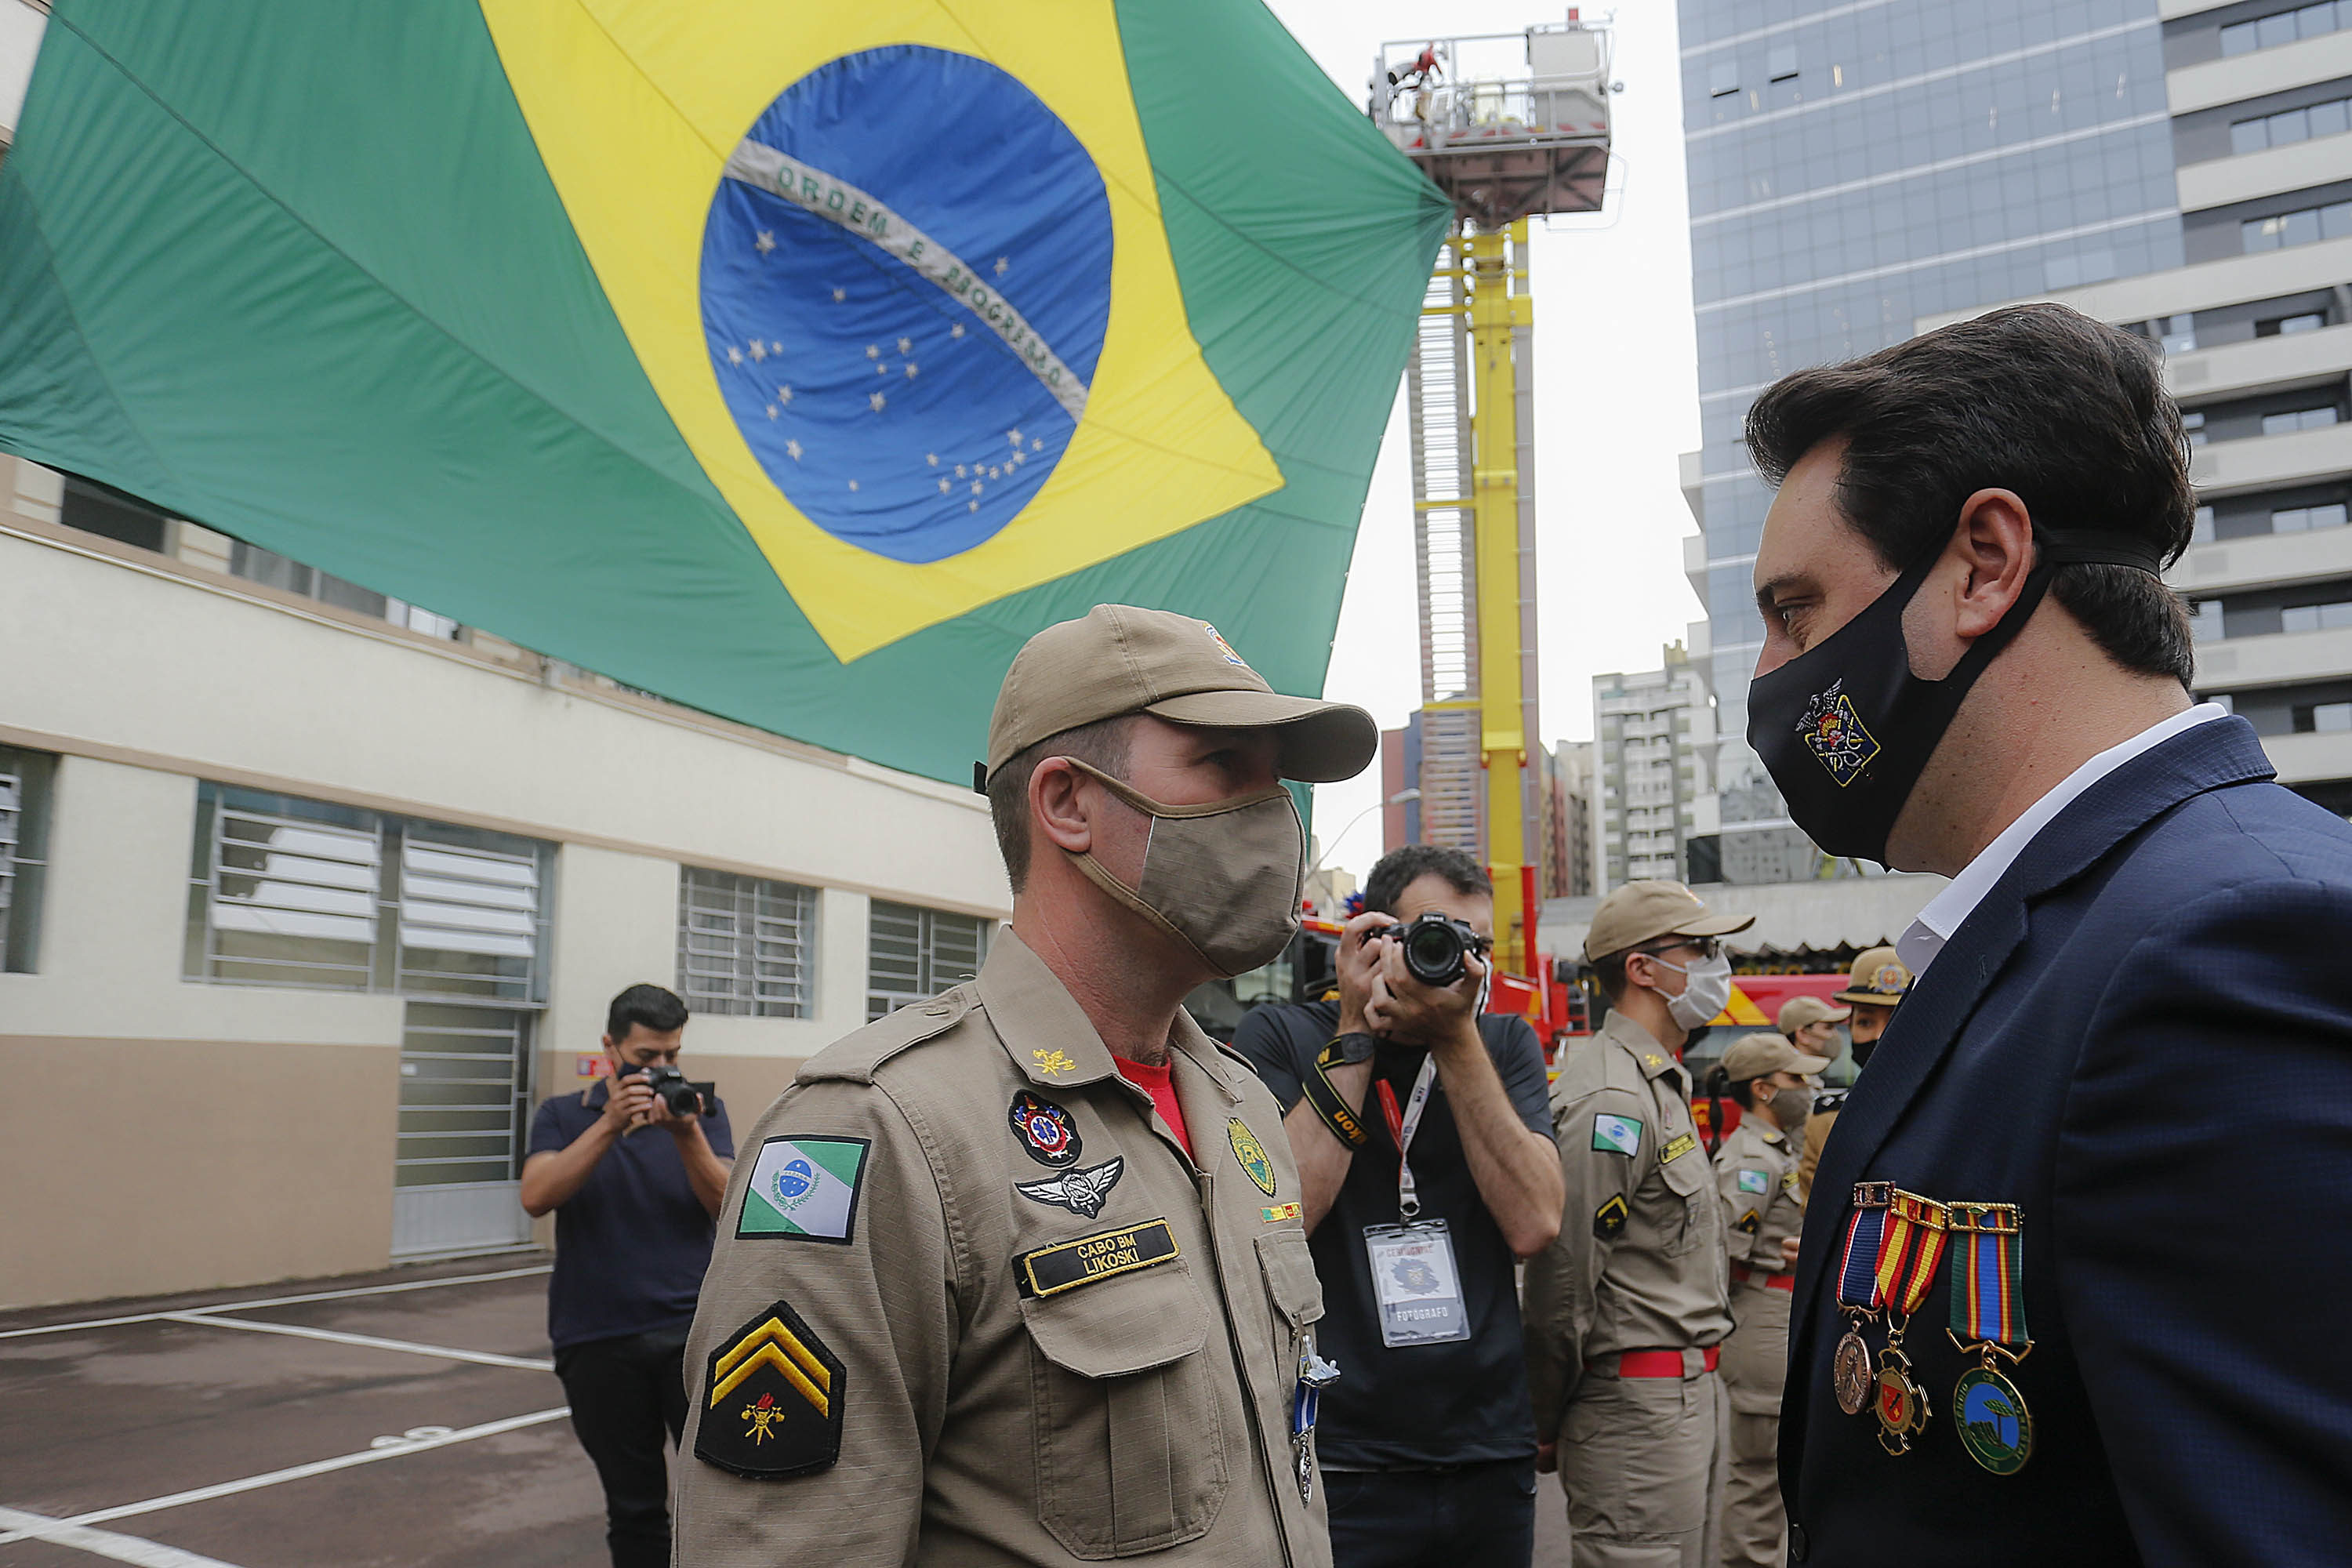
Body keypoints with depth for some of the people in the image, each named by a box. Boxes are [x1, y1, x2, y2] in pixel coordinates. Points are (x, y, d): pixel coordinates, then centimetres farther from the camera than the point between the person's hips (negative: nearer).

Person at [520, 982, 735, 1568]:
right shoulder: (562, 1115, 7)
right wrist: (609, 1124, -21)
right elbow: (536, 1197, -11)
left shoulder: (702, 1110, 6)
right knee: (634, 1506, 9)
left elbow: (727, 1205, -7)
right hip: (598, 1341, 1)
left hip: (693, 1327, 0)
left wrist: (686, 1135, -22)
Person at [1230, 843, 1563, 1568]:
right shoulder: (1278, 1039, -4)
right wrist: (1356, 1035, -15)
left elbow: (1533, 1225, -9)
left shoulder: (1505, 1044, 4)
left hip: (1493, 1457, 4)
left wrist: (1456, 1039, -15)